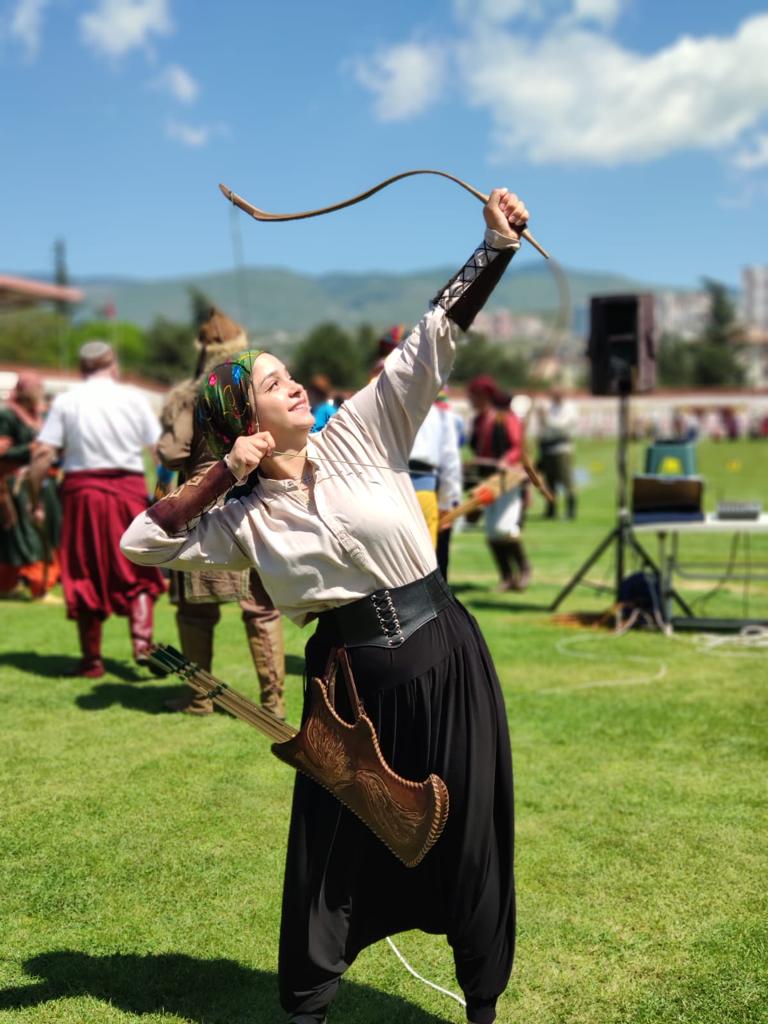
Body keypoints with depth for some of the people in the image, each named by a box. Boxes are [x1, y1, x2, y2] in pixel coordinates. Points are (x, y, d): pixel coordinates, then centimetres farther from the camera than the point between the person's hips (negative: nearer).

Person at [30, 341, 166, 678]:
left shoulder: (65, 401, 3)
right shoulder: (133, 397, 4)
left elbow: (43, 453, -5)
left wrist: (35, 498, 0)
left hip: (81, 490, 0)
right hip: (128, 490, 0)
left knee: (85, 576, 10)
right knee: (137, 573, 13)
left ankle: (92, 660, 14)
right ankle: (142, 641, -6)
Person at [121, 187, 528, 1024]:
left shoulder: (360, 435, 0)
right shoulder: (246, 520, 1)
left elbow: (432, 343, -4)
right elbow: (143, 544, -2)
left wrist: (496, 245, -11)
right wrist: (220, 476, -8)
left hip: (444, 654, 1)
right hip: (353, 680, 0)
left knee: (470, 836, 11)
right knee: (334, 844, 11)